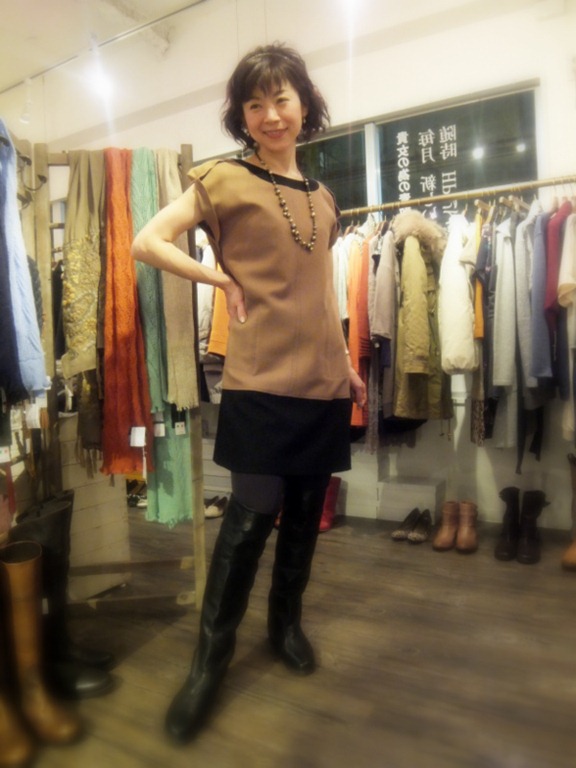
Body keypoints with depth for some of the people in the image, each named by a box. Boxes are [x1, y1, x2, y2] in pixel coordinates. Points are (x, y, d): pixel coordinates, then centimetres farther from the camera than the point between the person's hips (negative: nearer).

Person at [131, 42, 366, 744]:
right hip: (261, 379, -5)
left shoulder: (321, 197, 18)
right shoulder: (225, 179, 2)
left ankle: (286, 621, 33)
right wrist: (225, 279, -7)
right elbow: (146, 243, -4)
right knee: (253, 513, -4)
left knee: (306, 510, 11)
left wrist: (348, 364, 18)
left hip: (323, 379, 6)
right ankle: (210, 656, 17)